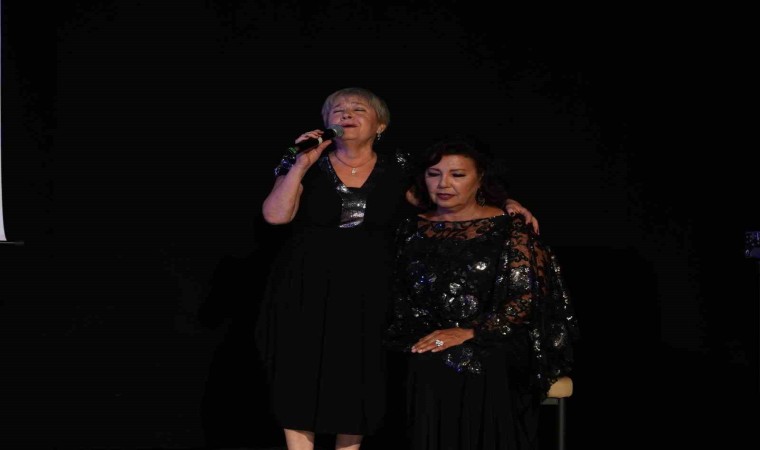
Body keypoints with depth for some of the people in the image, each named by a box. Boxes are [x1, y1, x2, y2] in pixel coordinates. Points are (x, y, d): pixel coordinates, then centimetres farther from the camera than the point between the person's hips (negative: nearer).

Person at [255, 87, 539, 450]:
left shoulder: (399, 169, 4)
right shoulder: (306, 165, 2)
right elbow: (276, 215, -9)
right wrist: (302, 165, -13)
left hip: (370, 294, 1)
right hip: (305, 291, 0)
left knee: (357, 384, 4)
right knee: (300, 381, 0)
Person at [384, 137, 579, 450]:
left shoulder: (509, 229, 2)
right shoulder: (413, 231, 15)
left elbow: (525, 301, -6)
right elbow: (401, 300, 17)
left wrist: (469, 333, -15)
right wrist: (416, 338, -3)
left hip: (492, 350, -3)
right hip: (425, 349, 3)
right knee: (429, 373, -30)